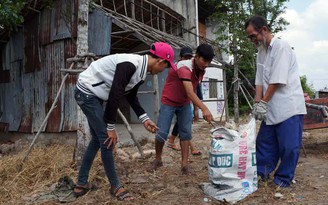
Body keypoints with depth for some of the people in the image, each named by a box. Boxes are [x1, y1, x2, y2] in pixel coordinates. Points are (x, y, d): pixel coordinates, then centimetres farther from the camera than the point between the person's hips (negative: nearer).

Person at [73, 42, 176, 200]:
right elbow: (114, 95, -28)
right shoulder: (130, 64, -27)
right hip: (87, 92, -10)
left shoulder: (141, 70, 3)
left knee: (98, 139, 14)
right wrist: (111, 127, -21)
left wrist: (144, 119, 4)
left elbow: (131, 96, 13)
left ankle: (81, 184, 25)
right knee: (107, 139, -8)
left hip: (93, 94, 10)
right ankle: (115, 186, 7)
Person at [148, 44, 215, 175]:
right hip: (169, 102, -6)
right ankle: (157, 160, 18)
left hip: (185, 104, 6)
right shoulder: (184, 67, -31)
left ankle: (184, 164, 4)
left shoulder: (201, 70, -6)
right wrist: (204, 109, -54)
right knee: (161, 134, -4)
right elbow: (190, 92, -44)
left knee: (186, 133, -2)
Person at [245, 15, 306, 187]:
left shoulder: (281, 47, -13)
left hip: (289, 107, -7)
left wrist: (263, 103, -16)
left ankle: (283, 180, 15)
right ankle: (261, 172, 27)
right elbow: (259, 81, 8)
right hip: (271, 108, 8)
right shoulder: (261, 53, 11)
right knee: (264, 142, 13)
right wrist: (257, 103, -3)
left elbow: (277, 80, -18)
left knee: (289, 146, 1)